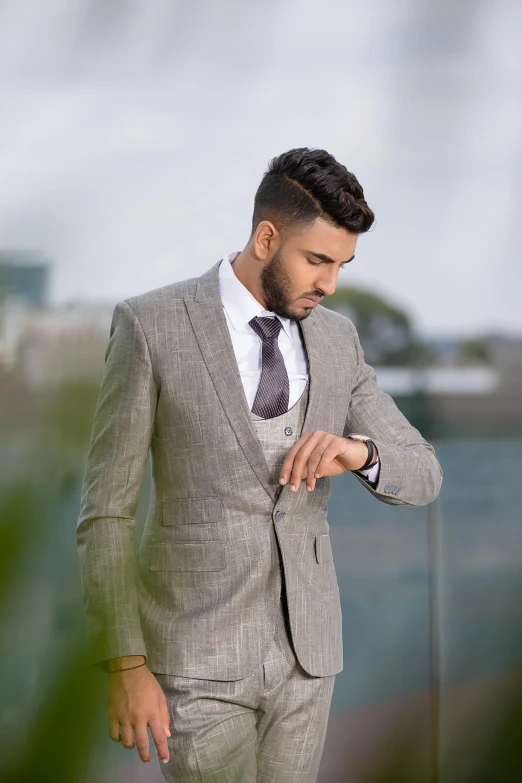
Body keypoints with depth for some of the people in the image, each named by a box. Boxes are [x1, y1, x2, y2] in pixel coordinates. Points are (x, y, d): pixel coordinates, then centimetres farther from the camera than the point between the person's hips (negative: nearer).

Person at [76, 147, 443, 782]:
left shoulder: (336, 339, 6)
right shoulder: (150, 326, -10)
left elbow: (421, 477, 7)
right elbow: (106, 509, -9)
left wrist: (358, 453, -18)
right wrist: (124, 669, -15)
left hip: (304, 644, 5)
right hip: (197, 650, -5)